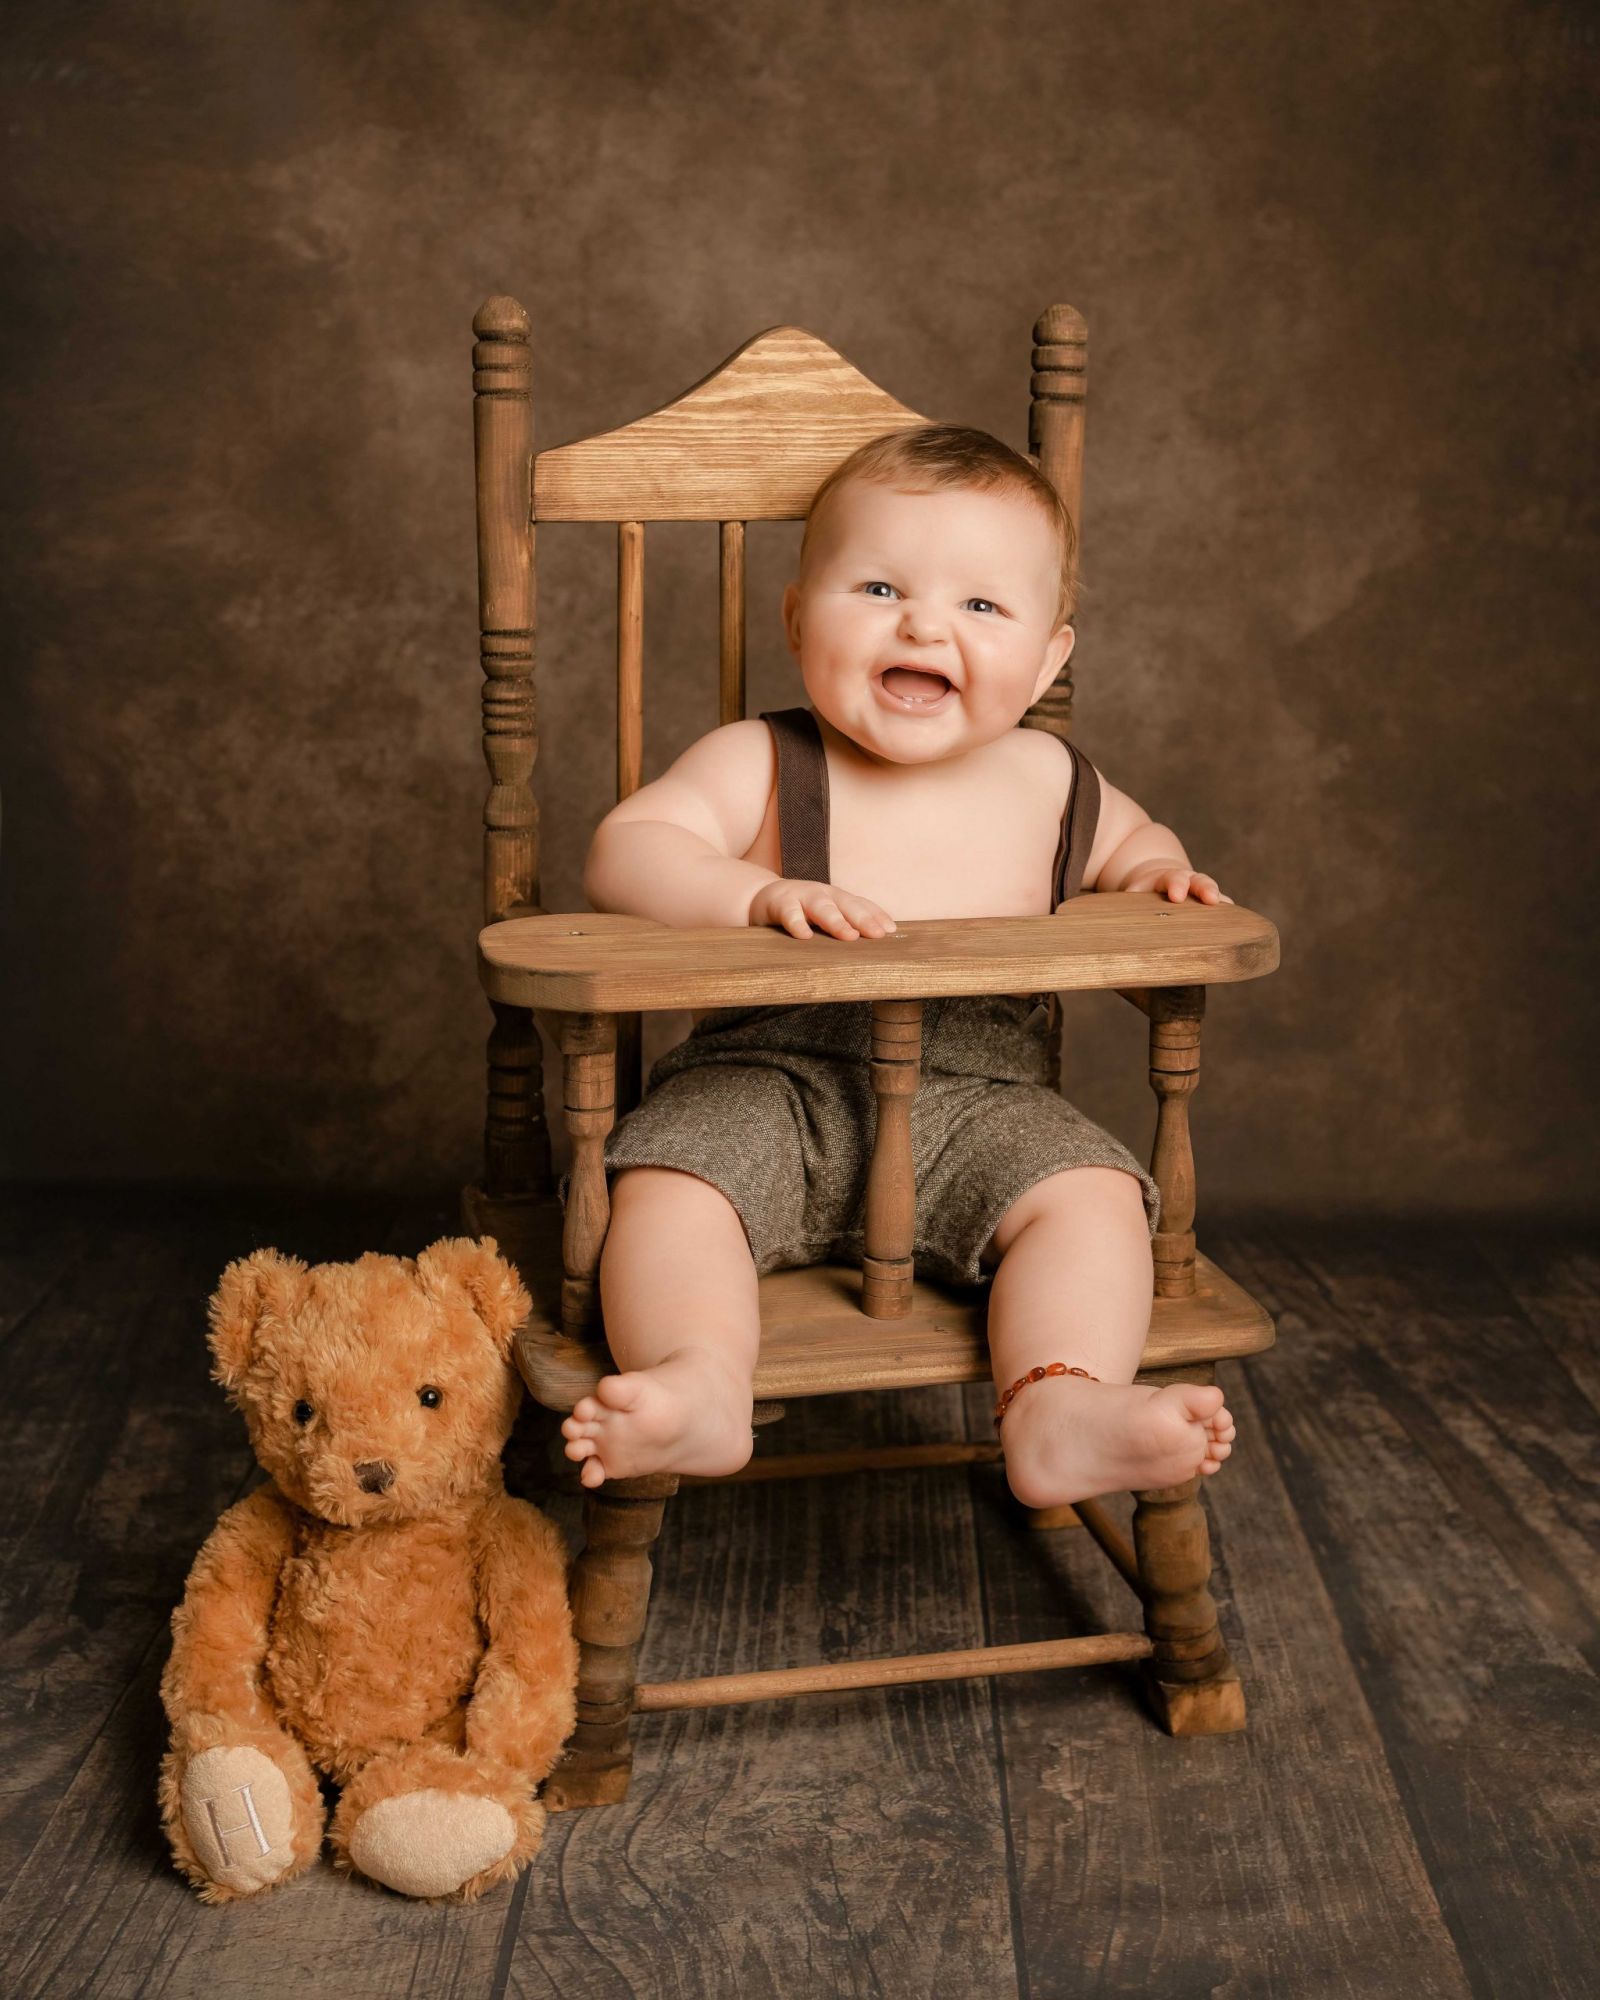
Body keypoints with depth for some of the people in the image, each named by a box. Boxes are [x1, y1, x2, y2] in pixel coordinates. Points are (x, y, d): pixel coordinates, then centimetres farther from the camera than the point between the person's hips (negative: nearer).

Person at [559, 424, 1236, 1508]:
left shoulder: (1046, 778, 12)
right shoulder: (760, 764, 1)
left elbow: (1126, 835, 34)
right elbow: (623, 850, -10)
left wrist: (1156, 870, 9)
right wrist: (755, 893, -28)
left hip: (979, 1102, 2)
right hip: (770, 1086, -2)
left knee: (1092, 1192, -24)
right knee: (667, 1176, -29)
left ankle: (1060, 1412, -34)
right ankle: (701, 1382, -42)